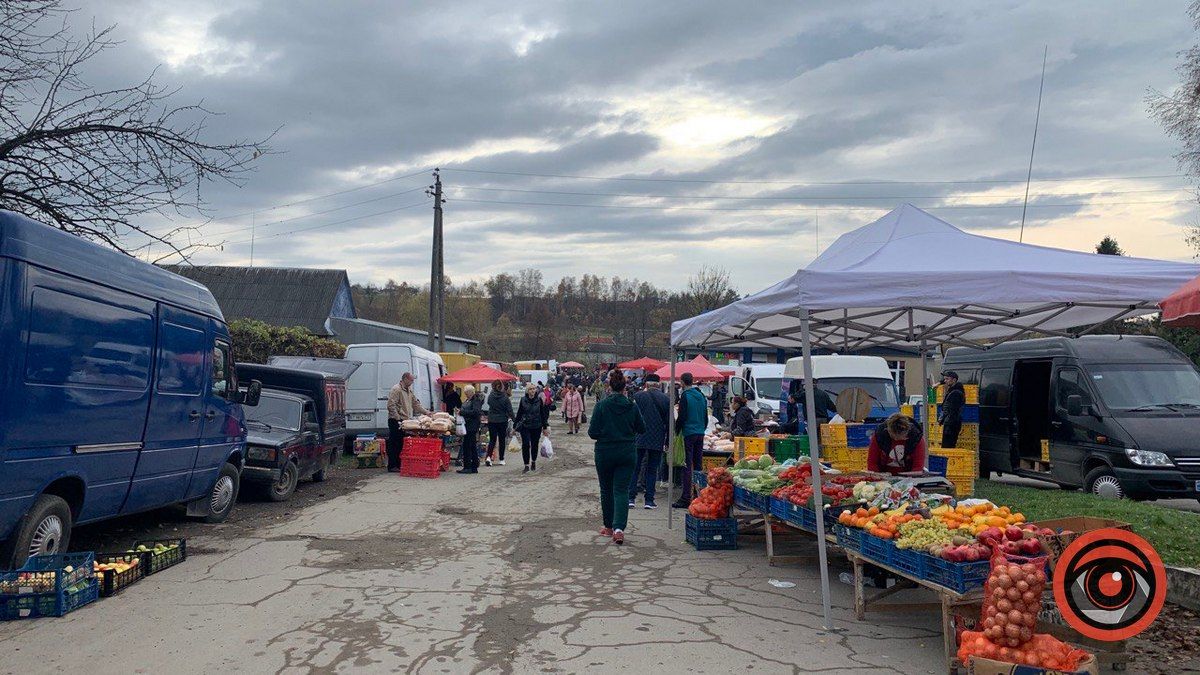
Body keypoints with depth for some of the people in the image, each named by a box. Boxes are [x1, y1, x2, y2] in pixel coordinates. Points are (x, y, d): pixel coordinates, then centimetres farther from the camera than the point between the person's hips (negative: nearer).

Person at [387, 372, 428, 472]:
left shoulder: (409, 391, 18)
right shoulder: (396, 389, -11)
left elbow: (416, 403, 22)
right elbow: (391, 405, -18)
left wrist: (426, 412, 13)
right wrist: (398, 418, -20)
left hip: (404, 421, 9)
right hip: (396, 421, -9)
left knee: (401, 444, 10)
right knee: (394, 443, -5)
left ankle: (398, 465, 15)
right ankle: (392, 466, -3)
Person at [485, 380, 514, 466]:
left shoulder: (490, 396, -6)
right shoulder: (505, 398, -11)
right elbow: (510, 411, -8)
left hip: (491, 421, 2)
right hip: (502, 421, -1)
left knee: (492, 439, 7)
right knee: (502, 440, 10)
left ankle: (489, 456, -13)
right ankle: (501, 459, 15)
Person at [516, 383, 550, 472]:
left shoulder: (539, 400, -1)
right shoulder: (523, 400, -1)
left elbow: (543, 414, 4)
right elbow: (519, 414, 6)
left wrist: (545, 426, 3)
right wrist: (515, 425, 6)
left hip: (536, 427, 1)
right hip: (525, 426, -1)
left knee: (534, 445, 11)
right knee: (525, 445, -10)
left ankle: (533, 462, 33)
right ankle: (527, 465, -6)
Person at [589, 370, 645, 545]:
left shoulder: (601, 406, -10)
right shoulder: (632, 406, -4)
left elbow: (593, 432, -10)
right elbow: (641, 428, 7)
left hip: (605, 453, -1)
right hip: (627, 453, 1)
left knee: (606, 490, 15)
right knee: (622, 490, 2)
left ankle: (609, 527, 25)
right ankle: (619, 527, -15)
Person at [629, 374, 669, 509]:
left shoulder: (637, 396, -4)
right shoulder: (666, 399, 1)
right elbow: (669, 422, 3)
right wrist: (668, 441, 11)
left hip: (639, 439, -1)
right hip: (657, 440, 1)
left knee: (634, 468, 7)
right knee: (652, 470, 9)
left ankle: (631, 497, 3)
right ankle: (649, 500, 7)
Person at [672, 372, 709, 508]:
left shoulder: (685, 396, -10)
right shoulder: (701, 396, 10)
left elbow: (681, 417, -12)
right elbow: (706, 417, 15)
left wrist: (677, 431, -2)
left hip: (688, 434, -6)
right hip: (700, 434, 6)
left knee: (687, 466, -5)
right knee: (698, 465, 10)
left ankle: (686, 498, -6)